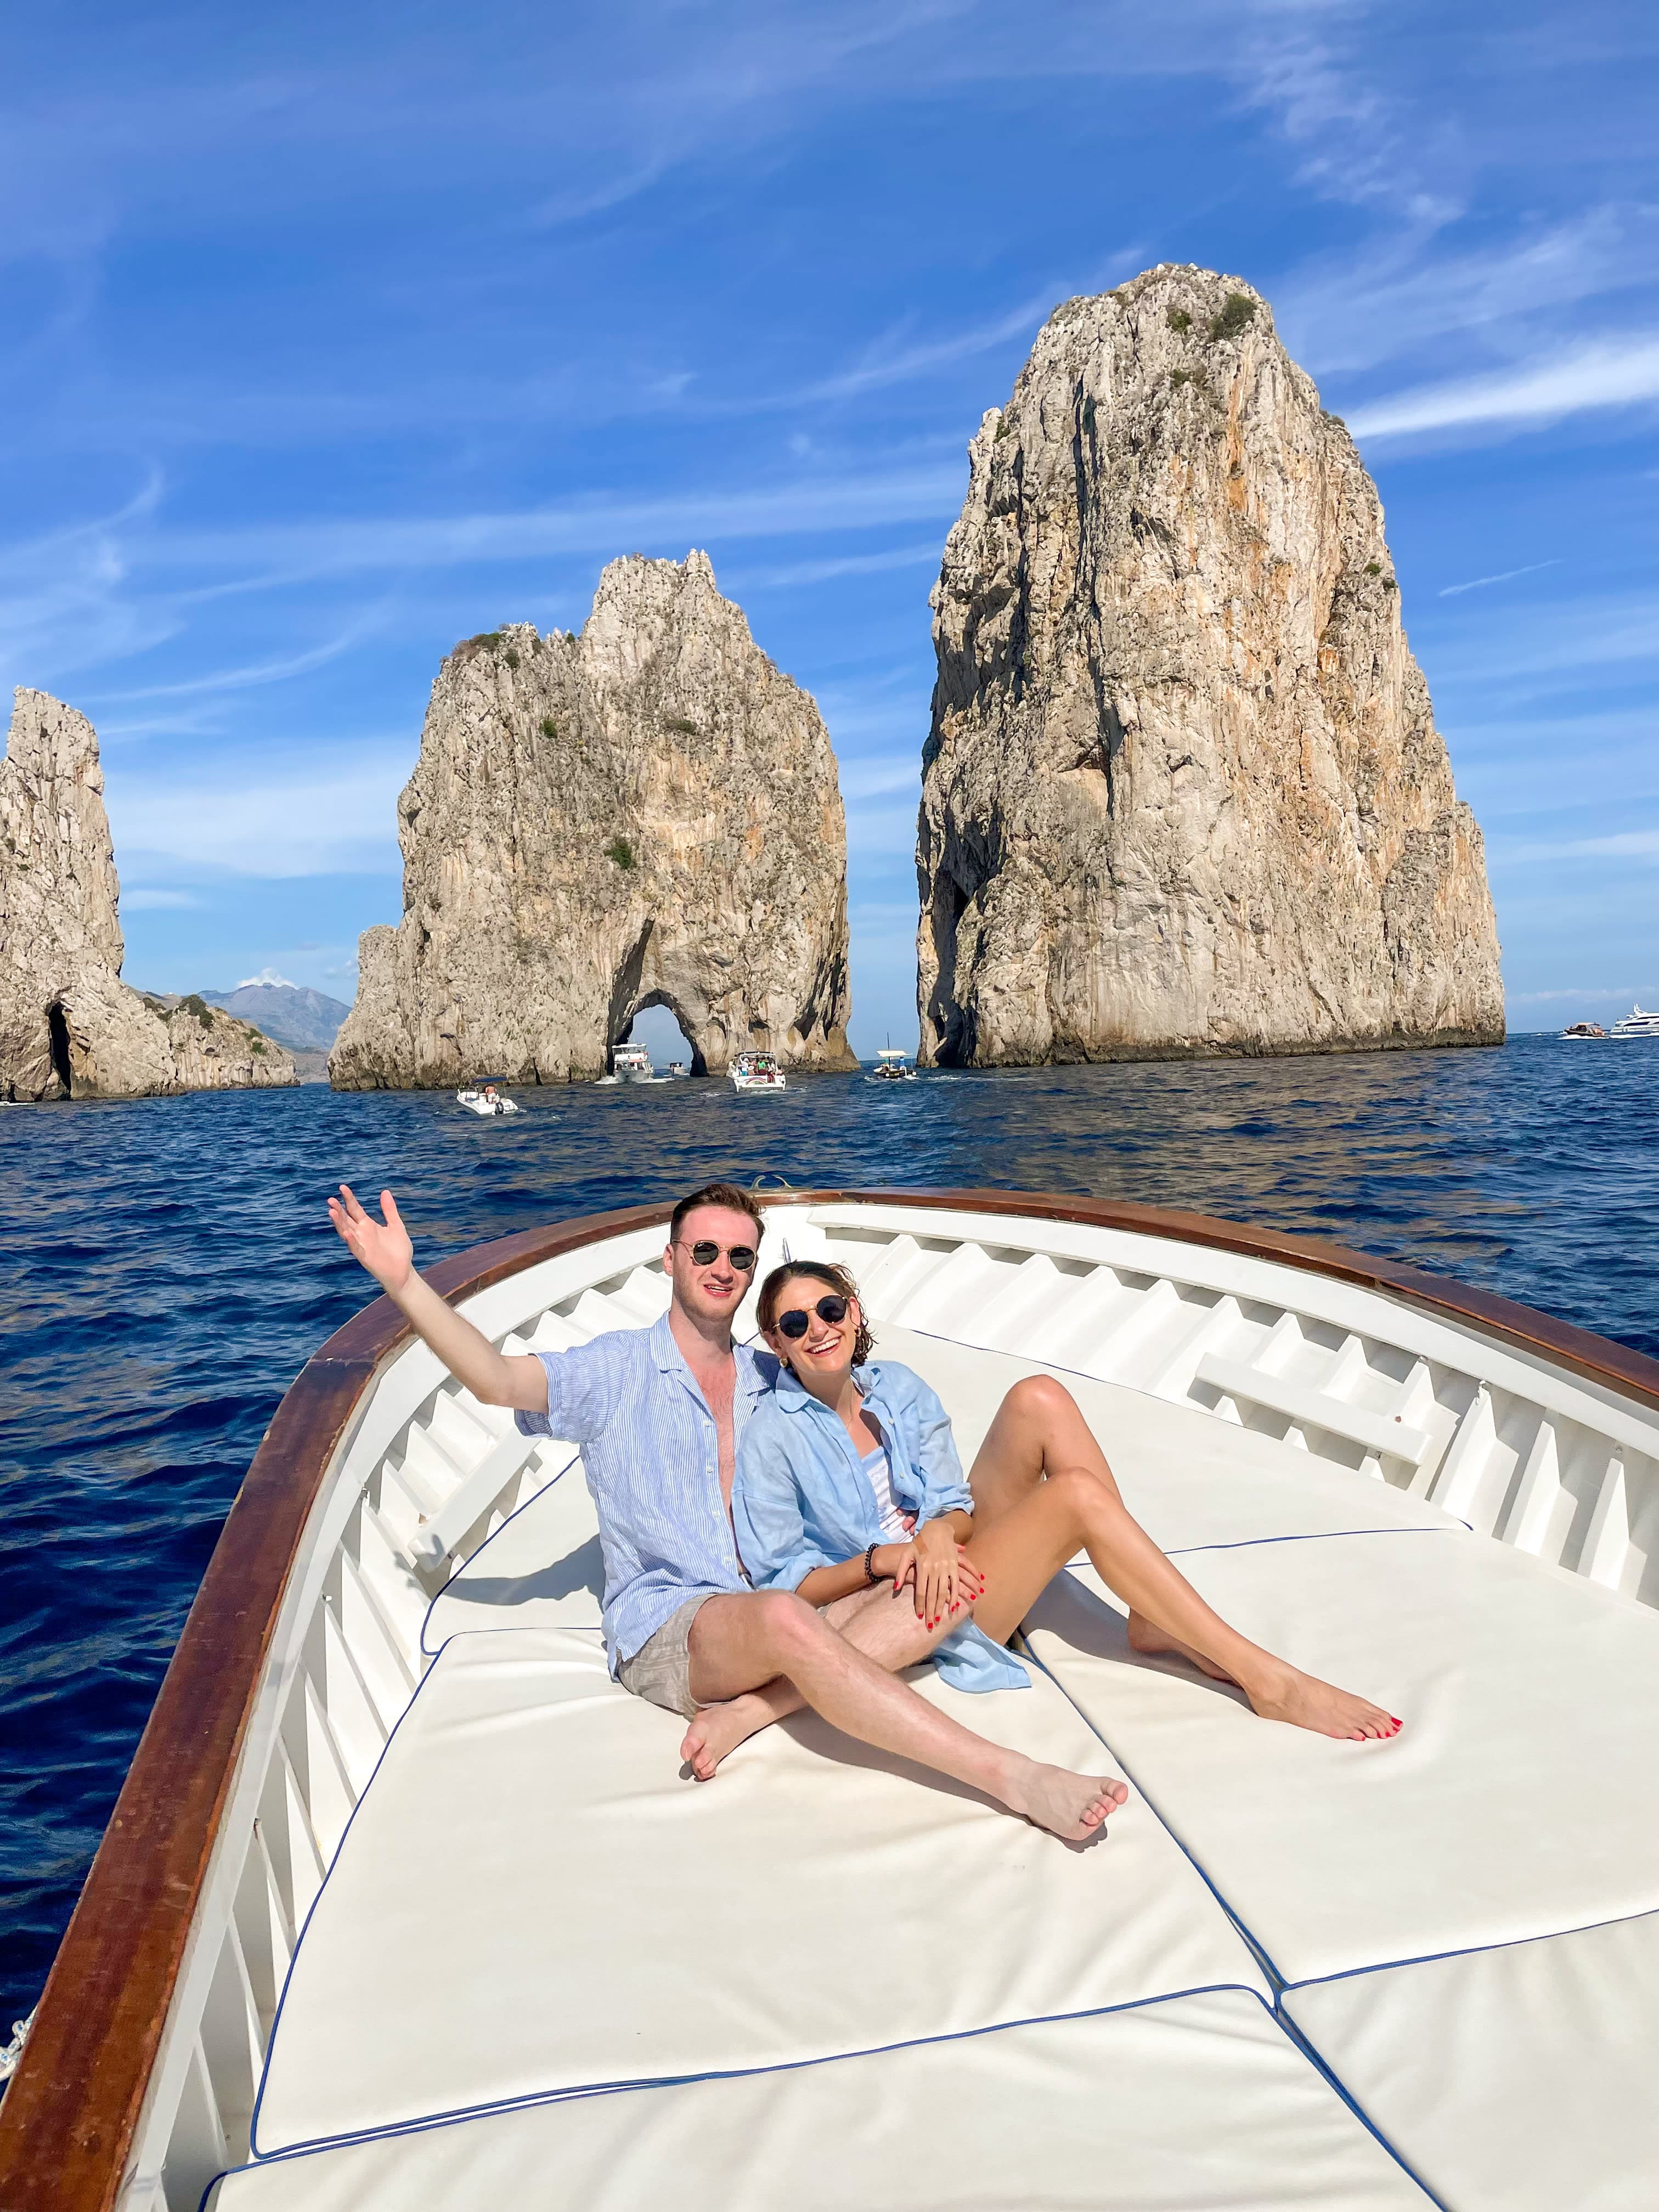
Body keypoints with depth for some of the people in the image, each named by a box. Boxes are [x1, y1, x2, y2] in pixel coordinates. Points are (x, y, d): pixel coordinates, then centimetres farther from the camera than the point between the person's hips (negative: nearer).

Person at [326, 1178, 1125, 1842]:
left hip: (772, 1610, 5)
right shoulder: (618, 1369, 3)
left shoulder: (774, 1383, 17)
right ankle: (1011, 1776, -38)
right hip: (662, 1626, -5)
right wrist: (403, 1281, -24)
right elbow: (497, 1380, -13)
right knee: (785, 1619, -38)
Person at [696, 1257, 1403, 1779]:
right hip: (914, 1610, -6)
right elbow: (784, 1585, -9)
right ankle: (1266, 1679, -22)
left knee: (1039, 1398, -18)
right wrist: (885, 1557, -24)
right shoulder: (772, 1437, -9)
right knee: (1078, 1495, -28)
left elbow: (955, 1506, 2)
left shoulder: (897, 1388, 6)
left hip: (951, 1553, 6)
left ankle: (1154, 1620, -16)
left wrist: (938, 1530, -22)